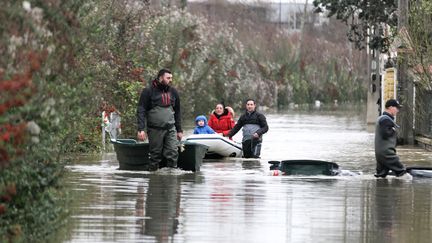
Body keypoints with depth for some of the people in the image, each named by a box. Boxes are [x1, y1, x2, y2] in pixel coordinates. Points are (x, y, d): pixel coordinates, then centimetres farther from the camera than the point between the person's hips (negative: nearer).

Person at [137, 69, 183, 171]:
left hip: (170, 129, 4)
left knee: (173, 154, -6)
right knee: (155, 155, 0)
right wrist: (141, 129, -15)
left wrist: (179, 130, 18)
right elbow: (141, 111, -6)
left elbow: (177, 112, 21)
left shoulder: (173, 92, 13)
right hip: (155, 130, -4)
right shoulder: (148, 91, -2)